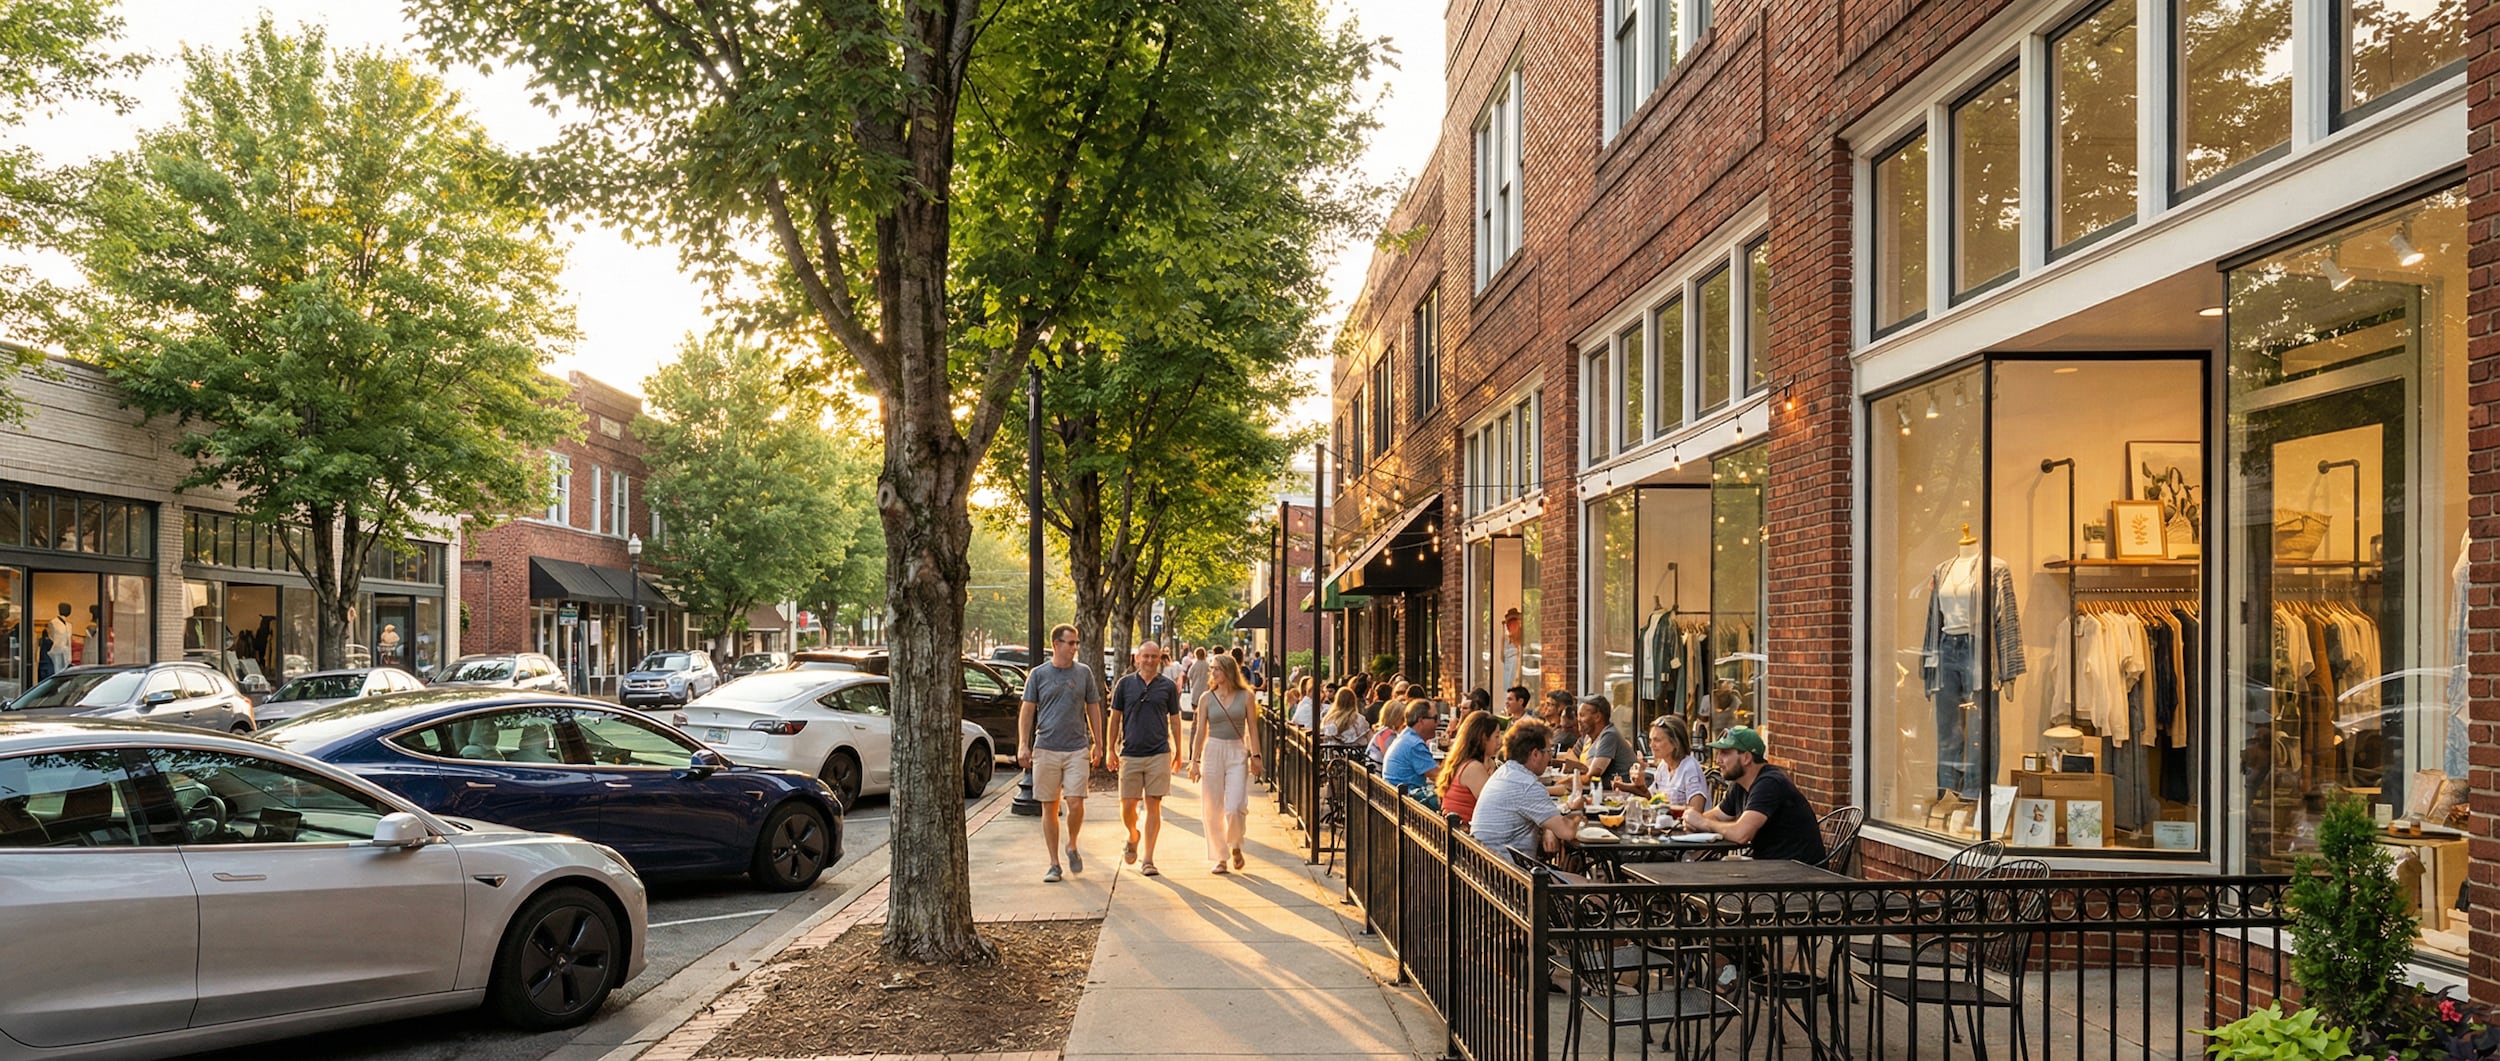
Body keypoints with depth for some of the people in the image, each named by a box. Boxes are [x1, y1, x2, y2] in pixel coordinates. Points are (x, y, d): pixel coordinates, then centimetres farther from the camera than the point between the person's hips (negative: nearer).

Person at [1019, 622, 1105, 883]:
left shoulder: (1084, 673, 7)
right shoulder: (1038, 674, 4)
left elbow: (1093, 709, 12)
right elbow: (1027, 710, 6)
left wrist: (1098, 744, 9)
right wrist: (1023, 745, -3)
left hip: (1077, 749, 0)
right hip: (1045, 749, 0)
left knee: (1076, 803, -11)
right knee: (1049, 808, 4)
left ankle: (1072, 847, 17)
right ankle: (1054, 864, 13)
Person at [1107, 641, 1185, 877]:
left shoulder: (1167, 687, 5)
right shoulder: (1125, 683, 5)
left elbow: (1174, 721, 12)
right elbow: (1115, 718, 9)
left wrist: (1178, 752, 12)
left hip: (1159, 754, 0)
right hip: (1130, 754, 1)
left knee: (1153, 805, -2)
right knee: (1127, 807, 1)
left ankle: (1148, 860, 5)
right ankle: (1133, 836, 33)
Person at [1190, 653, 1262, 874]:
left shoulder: (1245, 696, 2)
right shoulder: (1207, 698, 4)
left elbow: (1252, 727, 5)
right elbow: (1200, 731, 6)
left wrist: (1255, 755, -2)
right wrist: (1194, 760, 2)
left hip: (1237, 753, -2)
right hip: (1213, 751, 2)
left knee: (1235, 806, -13)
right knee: (1213, 809, 2)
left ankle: (1235, 845, 16)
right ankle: (1220, 857, 15)